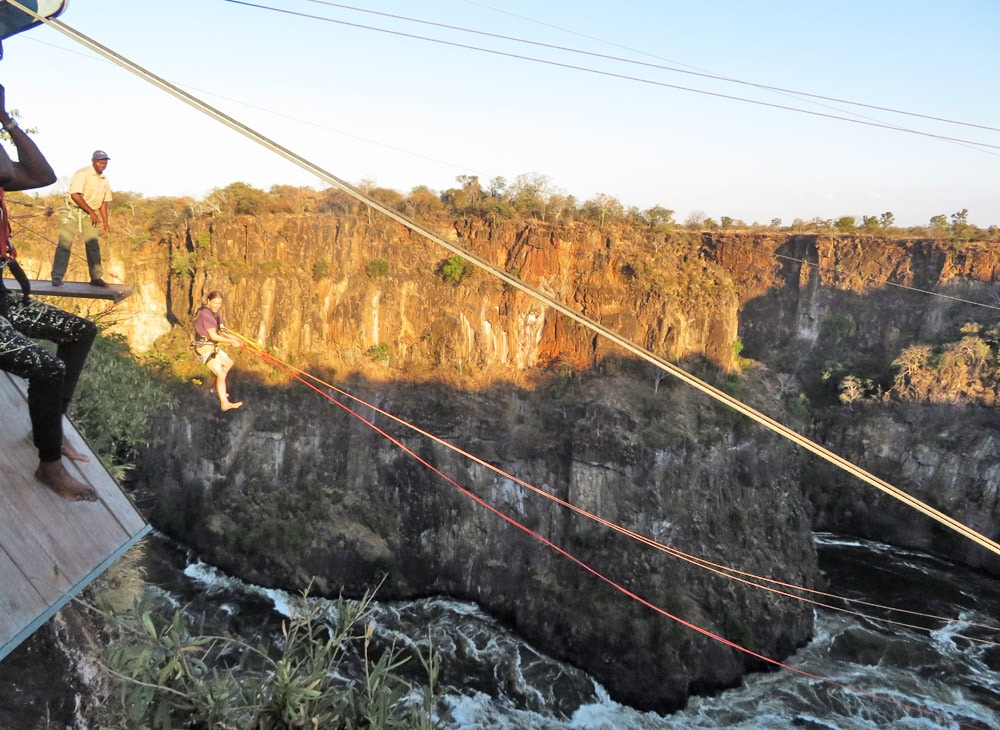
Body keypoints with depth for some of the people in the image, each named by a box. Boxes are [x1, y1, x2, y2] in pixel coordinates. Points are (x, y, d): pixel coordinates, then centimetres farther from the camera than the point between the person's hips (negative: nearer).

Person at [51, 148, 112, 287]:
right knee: (65, 243, -8)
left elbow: (104, 202, 14)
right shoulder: (82, 174, -15)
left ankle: (96, 277, 5)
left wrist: (105, 221, 7)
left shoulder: (105, 181, 8)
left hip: (90, 214, 6)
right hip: (74, 210, -6)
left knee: (93, 244, 0)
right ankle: (57, 277, -6)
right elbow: (75, 195, -23)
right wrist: (92, 212, -20)